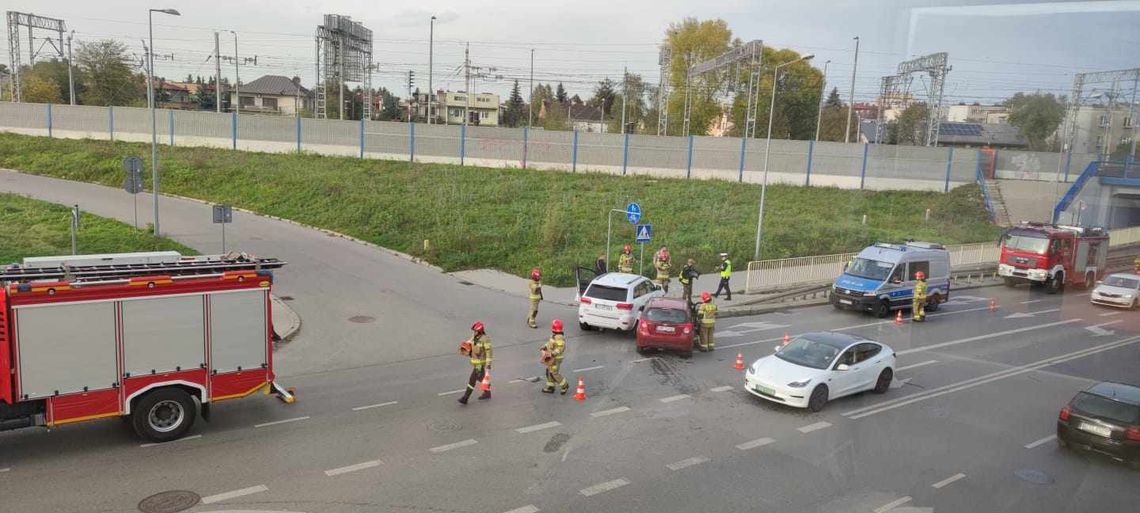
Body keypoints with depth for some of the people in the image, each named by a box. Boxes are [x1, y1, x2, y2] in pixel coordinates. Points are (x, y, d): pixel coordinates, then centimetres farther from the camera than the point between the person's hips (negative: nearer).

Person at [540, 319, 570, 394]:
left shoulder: (560, 338, -25)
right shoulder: (554, 335, 6)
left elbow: (560, 349, -29)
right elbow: (550, 342, 19)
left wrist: (552, 354, -35)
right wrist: (544, 347, 7)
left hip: (556, 358, -10)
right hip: (552, 358, 10)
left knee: (554, 373, -3)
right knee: (549, 371, 15)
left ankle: (564, 385, 12)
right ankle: (550, 387, 25)